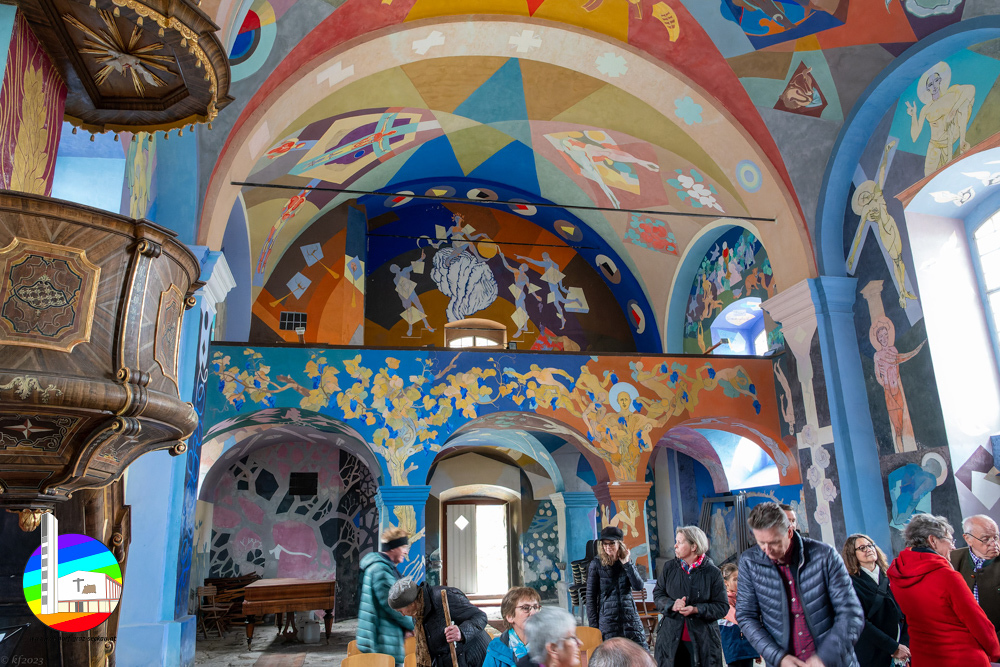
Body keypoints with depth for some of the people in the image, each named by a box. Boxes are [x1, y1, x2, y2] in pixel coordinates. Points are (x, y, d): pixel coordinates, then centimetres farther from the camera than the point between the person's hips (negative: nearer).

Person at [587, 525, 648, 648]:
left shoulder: (628, 562, 8)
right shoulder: (596, 564, -2)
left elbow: (639, 586, -3)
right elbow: (590, 596, 0)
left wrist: (627, 564, -8)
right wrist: (593, 625, -4)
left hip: (630, 617, 3)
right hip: (607, 618, -3)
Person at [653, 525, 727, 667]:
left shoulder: (712, 573, -5)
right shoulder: (669, 568, 5)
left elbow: (722, 607, -5)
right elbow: (658, 594, 7)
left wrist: (696, 609, -18)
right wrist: (671, 605, -13)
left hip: (703, 640, -2)